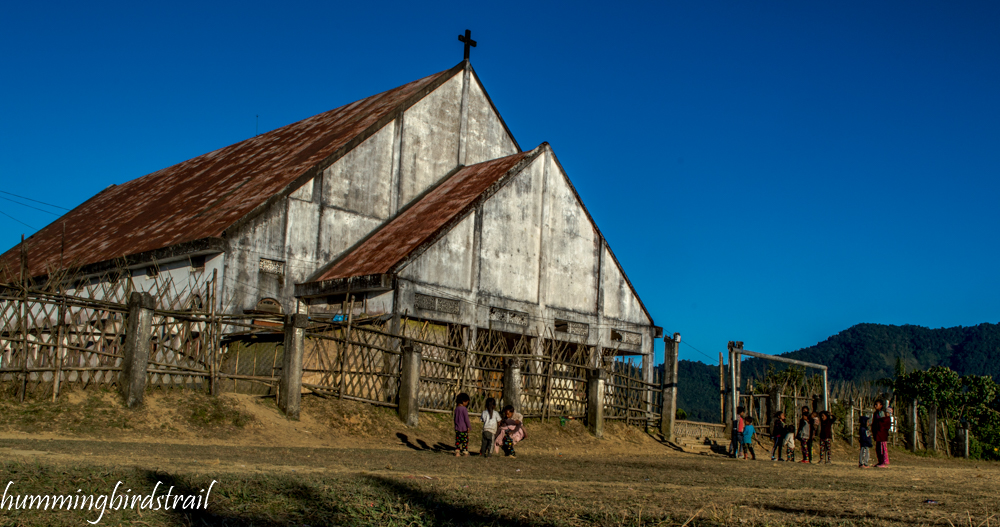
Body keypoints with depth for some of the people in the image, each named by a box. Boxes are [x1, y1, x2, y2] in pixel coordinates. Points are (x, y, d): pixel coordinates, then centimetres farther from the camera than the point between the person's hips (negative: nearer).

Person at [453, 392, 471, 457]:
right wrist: (468, 427, -5)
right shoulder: (464, 409, -14)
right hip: (463, 427, -6)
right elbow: (466, 418, -14)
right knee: (465, 440, 3)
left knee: (457, 440, 9)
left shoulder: (456, 408, 7)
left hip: (457, 428, 6)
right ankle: (465, 452, 6)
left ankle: (457, 452, 6)